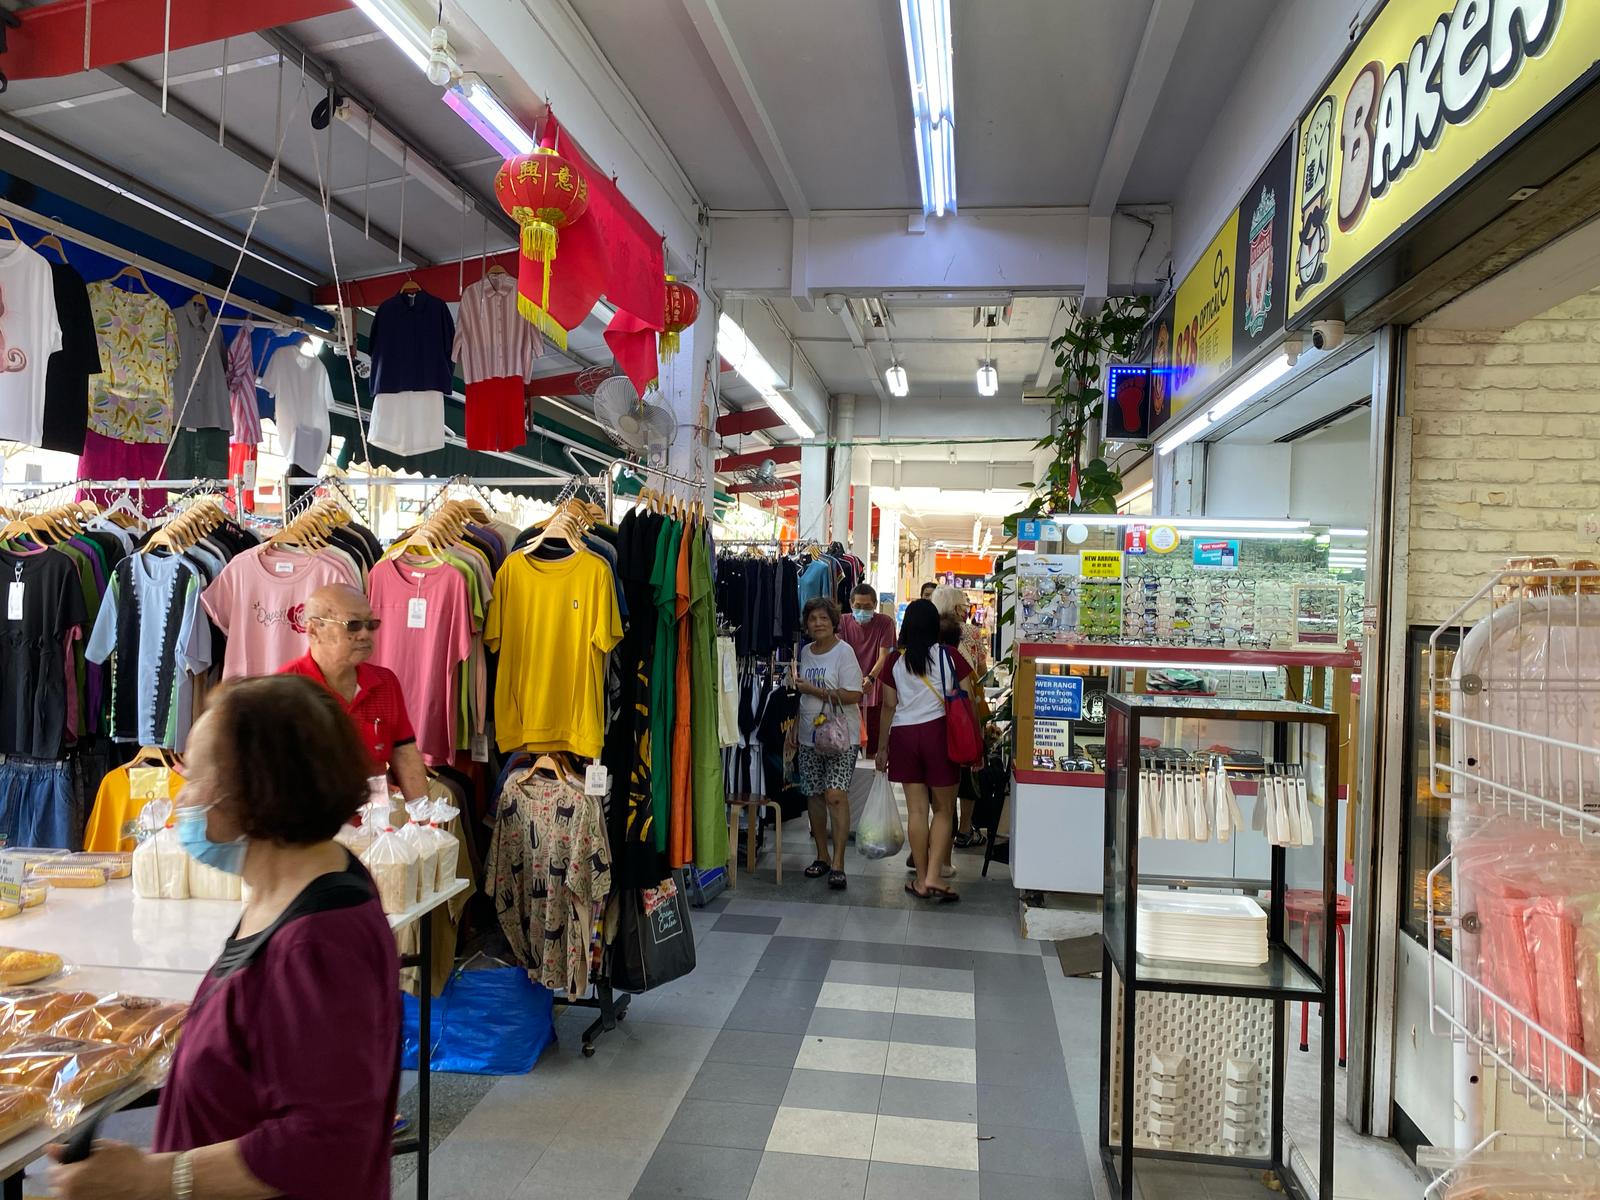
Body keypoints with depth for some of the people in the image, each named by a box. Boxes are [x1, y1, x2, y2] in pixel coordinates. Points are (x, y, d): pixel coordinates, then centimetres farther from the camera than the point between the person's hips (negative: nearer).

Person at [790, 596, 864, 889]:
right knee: (814, 796, 9)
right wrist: (795, 726, 16)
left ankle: (837, 863, -8)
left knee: (835, 795, -14)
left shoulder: (844, 652, -9)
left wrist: (815, 690, -17)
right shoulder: (805, 652, 11)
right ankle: (822, 856, 23)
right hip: (809, 736, 6)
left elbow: (854, 695, -17)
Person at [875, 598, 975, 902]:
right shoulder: (949, 656, -2)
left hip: (904, 734, 2)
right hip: (940, 732, -2)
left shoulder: (895, 661, 2)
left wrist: (882, 746, 13)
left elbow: (889, 706, 4)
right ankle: (932, 876, -1)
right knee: (943, 809, 9)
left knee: (917, 809, 7)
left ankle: (921, 880, 13)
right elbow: (966, 701, -2)